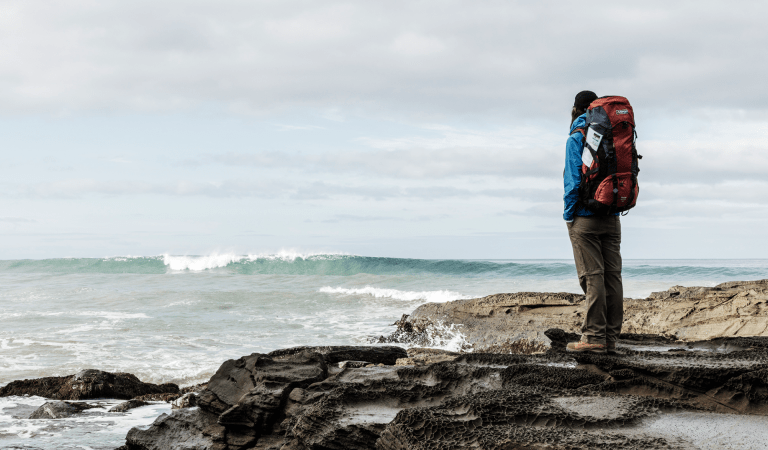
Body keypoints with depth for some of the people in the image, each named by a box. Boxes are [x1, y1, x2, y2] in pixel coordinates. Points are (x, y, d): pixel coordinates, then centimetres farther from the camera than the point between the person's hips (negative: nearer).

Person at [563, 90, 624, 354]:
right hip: (612, 218, 6)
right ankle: (611, 338, 6)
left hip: (585, 217, -6)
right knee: (612, 276, 4)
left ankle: (594, 337, -10)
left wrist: (568, 213, -6)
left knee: (592, 276, -8)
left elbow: (574, 179, -13)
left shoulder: (577, 138, -6)